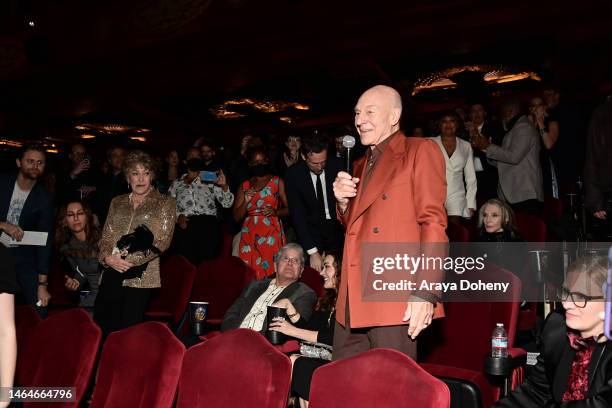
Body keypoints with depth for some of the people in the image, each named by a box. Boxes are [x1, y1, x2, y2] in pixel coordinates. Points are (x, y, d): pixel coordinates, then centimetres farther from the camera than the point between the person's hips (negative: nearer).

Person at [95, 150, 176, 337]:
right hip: (112, 274, 4)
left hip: (141, 277, -4)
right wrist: (108, 258, -6)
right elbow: (106, 237, 15)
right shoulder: (117, 203, 19)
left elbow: (162, 241, -4)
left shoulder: (165, 203, 5)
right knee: (100, 330, 0)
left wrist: (130, 258, -12)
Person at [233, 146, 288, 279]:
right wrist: (246, 201, -6)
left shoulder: (277, 182, 6)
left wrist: (275, 212, -16)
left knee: (271, 273, -8)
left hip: (271, 235, -2)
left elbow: (289, 209, 1)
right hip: (250, 236, 2)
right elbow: (236, 217, 9)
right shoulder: (244, 186, 12)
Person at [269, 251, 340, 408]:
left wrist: (294, 331, -12)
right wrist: (288, 305, 7)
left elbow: (337, 339, -17)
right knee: (293, 361, -17)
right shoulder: (328, 299, 18)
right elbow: (309, 329, 15)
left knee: (298, 364, -23)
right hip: (324, 357, 7)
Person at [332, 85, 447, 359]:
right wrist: (343, 202, 7)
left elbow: (433, 222, -9)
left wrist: (425, 292, -17)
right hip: (352, 300, 7)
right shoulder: (361, 166, 23)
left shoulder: (420, 151, 0)